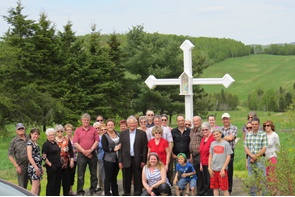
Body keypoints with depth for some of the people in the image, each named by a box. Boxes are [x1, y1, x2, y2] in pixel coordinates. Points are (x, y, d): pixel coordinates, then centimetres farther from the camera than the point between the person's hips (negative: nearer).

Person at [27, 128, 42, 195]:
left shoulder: (35, 143, 16)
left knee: (37, 186, 8)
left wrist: (40, 168, 19)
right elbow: (30, 157, -17)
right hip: (33, 166, -9)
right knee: (35, 185, -11)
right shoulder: (29, 143, -10)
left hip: (38, 166, 9)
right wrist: (36, 168, -21)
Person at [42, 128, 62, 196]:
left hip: (58, 167, 8)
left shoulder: (55, 143, 14)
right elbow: (44, 157, -15)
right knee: (51, 183, -4)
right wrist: (50, 165, -18)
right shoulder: (46, 144, -10)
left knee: (58, 182, 11)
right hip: (51, 167, -8)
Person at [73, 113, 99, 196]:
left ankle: (93, 191, 15)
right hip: (81, 155, -1)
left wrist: (90, 150, -12)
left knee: (93, 174, 6)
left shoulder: (93, 130, 6)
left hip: (92, 154, 1)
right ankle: (80, 192, 5)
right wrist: (84, 151, -11)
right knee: (80, 175, 0)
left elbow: (97, 141, 0)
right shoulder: (78, 130, 5)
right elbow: (76, 143, -2)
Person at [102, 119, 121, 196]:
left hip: (117, 159, 5)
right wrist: (114, 149, -12)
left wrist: (119, 147, -1)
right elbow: (105, 148, -12)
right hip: (108, 159, -5)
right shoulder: (105, 136, -5)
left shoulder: (118, 134, 9)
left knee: (114, 176, 14)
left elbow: (121, 144, 18)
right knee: (108, 177, 0)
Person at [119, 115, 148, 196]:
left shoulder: (142, 133, 2)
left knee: (138, 179, 2)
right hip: (126, 160, 2)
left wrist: (143, 161, -7)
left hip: (137, 160, -2)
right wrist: (120, 161, 0)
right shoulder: (123, 133, 8)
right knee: (126, 179, 7)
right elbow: (120, 148, 5)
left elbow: (145, 148, -1)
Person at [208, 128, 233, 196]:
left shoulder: (225, 144, -4)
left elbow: (228, 157, -6)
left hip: (222, 169, -4)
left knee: (224, 188, -3)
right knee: (215, 188, 9)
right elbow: (210, 156, 13)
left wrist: (223, 169, -11)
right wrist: (209, 167, 4)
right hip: (213, 169, 4)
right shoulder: (212, 144, 8)